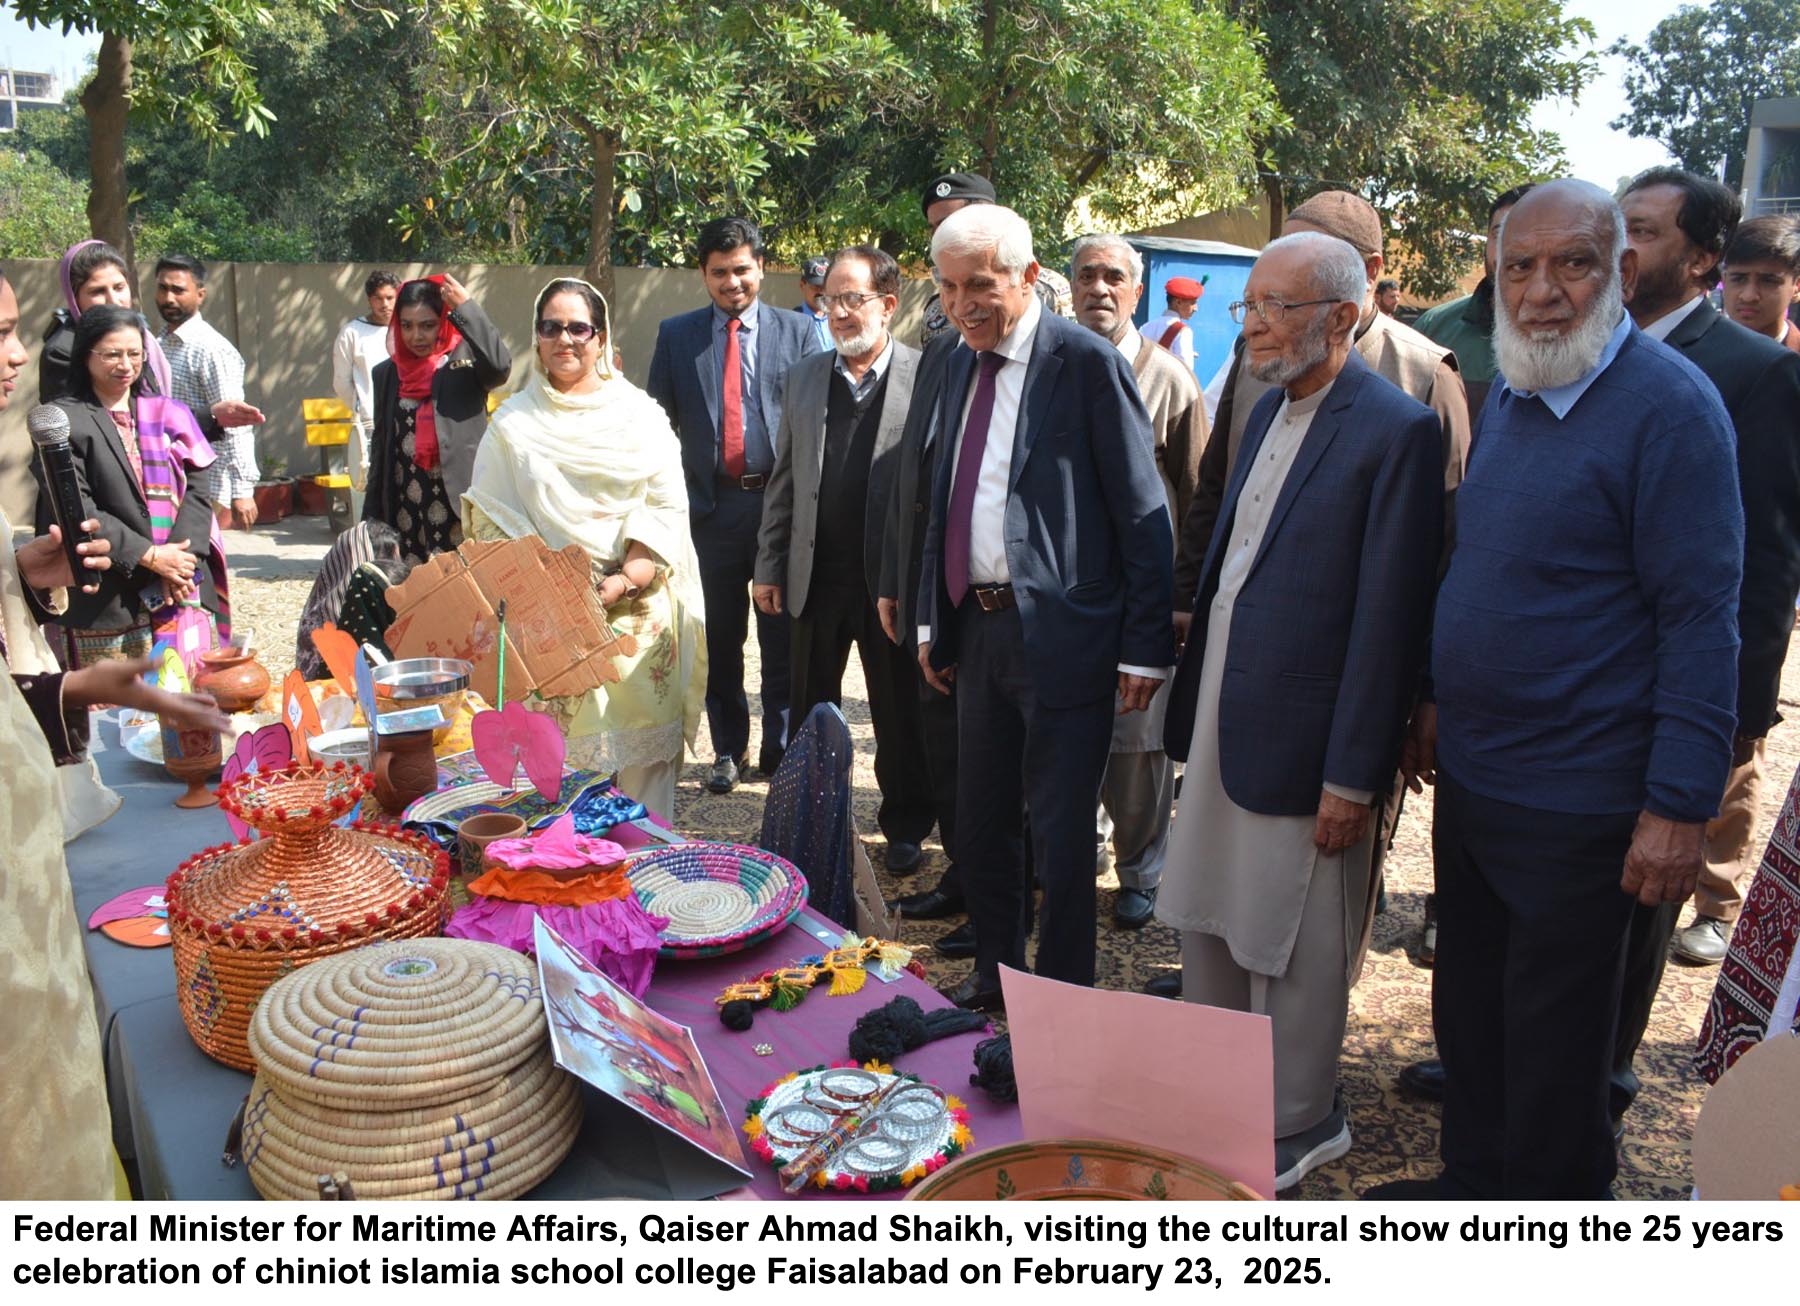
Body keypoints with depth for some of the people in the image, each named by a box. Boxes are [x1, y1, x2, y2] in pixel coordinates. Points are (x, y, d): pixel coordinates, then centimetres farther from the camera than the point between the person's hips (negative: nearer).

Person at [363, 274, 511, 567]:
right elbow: (380, 448, 15)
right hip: (404, 507, 4)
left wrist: (465, 306, -16)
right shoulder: (387, 374, 13)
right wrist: (371, 516, 13)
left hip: (459, 501, -4)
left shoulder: (466, 362, 1)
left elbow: (500, 365, -23)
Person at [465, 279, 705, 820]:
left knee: (643, 743, 0)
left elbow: (667, 505, 1)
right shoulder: (514, 421, 10)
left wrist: (625, 580, -12)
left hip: (638, 610, 0)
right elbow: (490, 517, 5)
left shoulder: (639, 414, 9)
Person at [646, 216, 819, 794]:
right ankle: (728, 750, 23)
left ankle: (780, 749, 20)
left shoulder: (797, 331, 5)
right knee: (720, 638, 9)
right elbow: (658, 419, 8)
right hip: (712, 504, 1)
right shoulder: (677, 334, 8)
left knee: (783, 638, 6)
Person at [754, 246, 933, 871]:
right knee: (810, 714, 13)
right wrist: (769, 565, 7)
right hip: (817, 577, 4)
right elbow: (784, 480, 11)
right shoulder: (803, 377, 9)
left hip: (893, 578, -4)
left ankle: (905, 827, 27)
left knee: (901, 715, 9)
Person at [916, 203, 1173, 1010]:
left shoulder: (1085, 362, -11)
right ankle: (994, 975, 37)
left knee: (1059, 834, 3)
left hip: (1061, 633, -7)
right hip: (977, 624, 7)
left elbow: (1143, 514, -11)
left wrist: (1145, 645, -14)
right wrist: (931, 619, 16)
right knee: (980, 821, 17)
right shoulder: (962, 366, 11)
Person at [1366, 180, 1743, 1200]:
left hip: (1575, 800, -7)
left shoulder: (1671, 406, -16)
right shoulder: (1510, 394, 7)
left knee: (1553, 1038, 9)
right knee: (1469, 1004, 20)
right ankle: (1474, 1182, 39)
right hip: (1472, 773, 8)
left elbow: (1701, 617, -18)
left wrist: (1683, 806, -19)